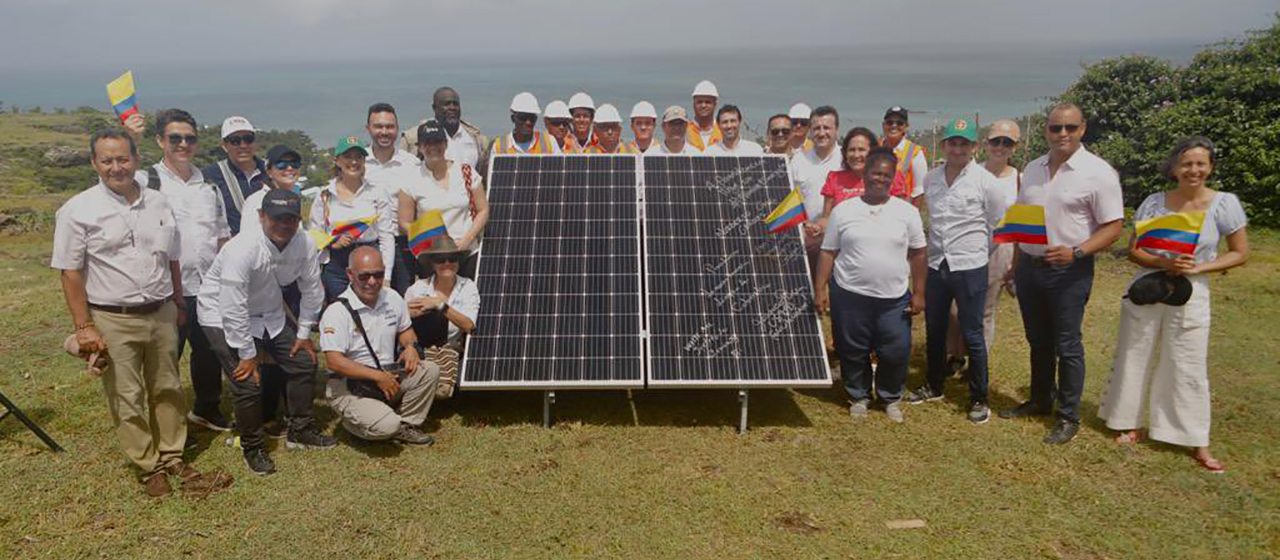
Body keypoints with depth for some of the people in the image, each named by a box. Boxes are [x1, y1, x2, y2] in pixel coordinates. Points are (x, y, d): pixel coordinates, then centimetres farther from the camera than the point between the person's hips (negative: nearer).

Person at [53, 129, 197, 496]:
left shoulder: (159, 203, 5)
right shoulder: (78, 210, -8)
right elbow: (70, 272, -8)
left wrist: (178, 306, 15)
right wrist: (84, 327, -11)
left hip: (161, 314, 4)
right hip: (112, 321, -4)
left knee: (167, 389, 13)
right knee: (127, 399, 4)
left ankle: (172, 456, 27)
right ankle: (149, 467, 17)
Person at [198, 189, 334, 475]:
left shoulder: (304, 244, -17)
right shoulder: (242, 249, -34)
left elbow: (312, 290, -2)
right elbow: (233, 308, -30)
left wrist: (303, 333, 2)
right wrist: (247, 353, -23)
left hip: (269, 313, 7)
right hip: (224, 318, -7)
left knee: (304, 363, 9)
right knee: (248, 383, -13)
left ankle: (300, 431, 28)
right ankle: (252, 448, 12)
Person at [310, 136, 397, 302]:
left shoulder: (377, 193, 2)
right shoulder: (324, 196, 5)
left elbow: (387, 237, 0)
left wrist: (385, 278, -5)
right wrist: (332, 243, -13)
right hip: (336, 267, 1)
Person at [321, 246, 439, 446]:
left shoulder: (392, 298, 4)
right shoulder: (337, 312, -17)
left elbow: (405, 329, 21)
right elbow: (334, 362, -22)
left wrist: (410, 346, -4)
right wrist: (377, 376, -23)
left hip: (388, 378, 6)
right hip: (349, 387, -6)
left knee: (430, 370, -16)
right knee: (386, 425, -29)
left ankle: (406, 426, -1)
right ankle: (353, 420, 6)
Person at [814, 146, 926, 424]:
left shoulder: (907, 211, 2)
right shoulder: (843, 210, 0)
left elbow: (917, 254, 5)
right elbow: (828, 253, 2)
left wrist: (918, 293, 2)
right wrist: (820, 290, -3)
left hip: (894, 298, 1)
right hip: (850, 296, 0)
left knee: (896, 353, 5)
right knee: (853, 352, 10)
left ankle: (891, 397, 29)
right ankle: (859, 396, 31)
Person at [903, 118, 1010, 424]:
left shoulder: (985, 180, -9)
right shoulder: (930, 179, 4)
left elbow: (1001, 225, -1)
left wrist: (975, 247, 4)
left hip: (970, 268, -5)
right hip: (936, 266, 5)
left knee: (972, 336, 3)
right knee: (934, 332, 16)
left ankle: (978, 398, 17)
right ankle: (933, 386, 34)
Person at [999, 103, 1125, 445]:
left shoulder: (1098, 172, -11)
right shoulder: (1032, 169, 8)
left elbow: (1113, 226, -12)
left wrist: (1076, 252, -25)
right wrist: (1016, 263, 14)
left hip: (1069, 271, -5)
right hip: (1029, 267, 6)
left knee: (1067, 346, 2)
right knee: (1038, 341, 17)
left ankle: (1069, 417, 15)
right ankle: (1040, 401, 33)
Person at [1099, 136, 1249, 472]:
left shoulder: (1224, 203, -5)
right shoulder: (1154, 202, -2)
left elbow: (1240, 253, 0)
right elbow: (1133, 250, 0)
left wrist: (1199, 267, -15)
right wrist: (1164, 263, -18)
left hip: (1190, 295, -2)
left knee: (1189, 368, 2)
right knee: (1134, 359, 9)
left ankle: (1197, 443, 15)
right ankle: (1130, 424, 26)